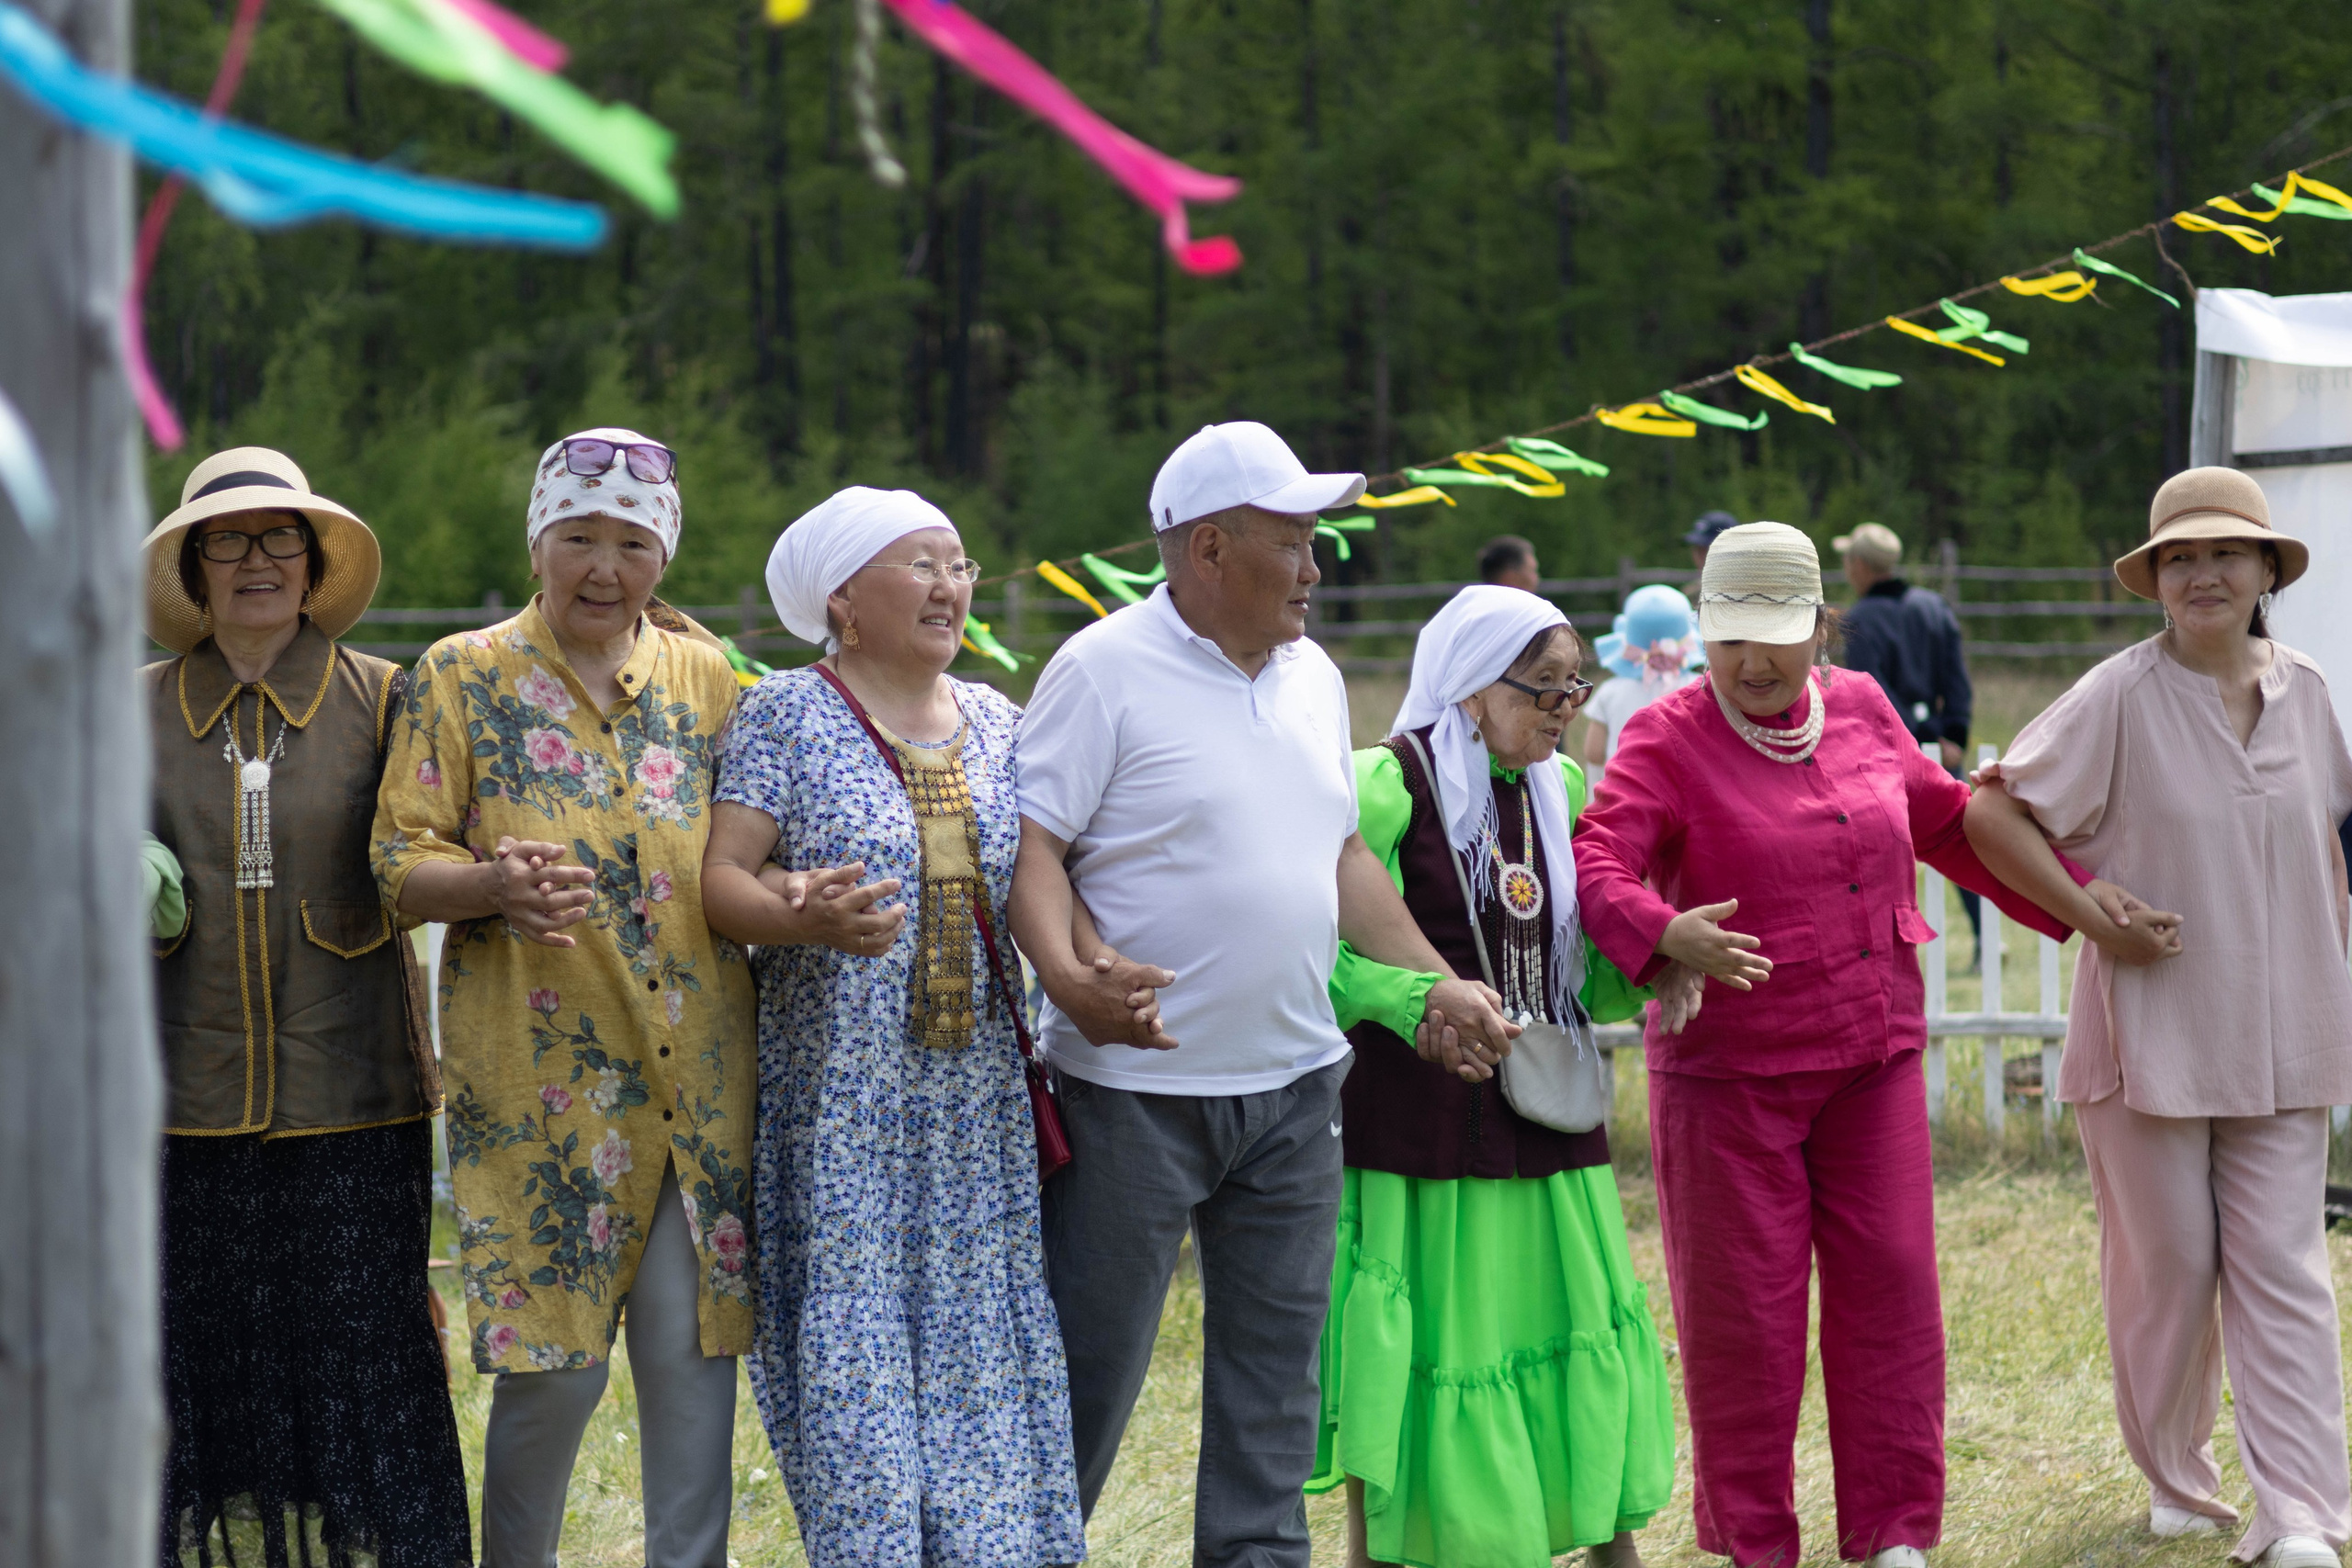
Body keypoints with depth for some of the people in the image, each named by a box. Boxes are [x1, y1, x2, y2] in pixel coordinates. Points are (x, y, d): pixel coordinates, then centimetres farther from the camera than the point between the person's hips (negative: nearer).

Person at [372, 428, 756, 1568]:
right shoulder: (463, 678, 3)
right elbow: (400, 862, -1)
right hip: (542, 1074, -3)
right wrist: (495, 887, -22)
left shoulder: (704, 681, 13)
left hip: (697, 1075, 3)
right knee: (555, 1365, -5)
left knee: (695, 1350, 0)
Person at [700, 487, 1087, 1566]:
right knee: (857, 1350, -6)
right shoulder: (787, 716, -2)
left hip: (979, 1101, 5)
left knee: (981, 1335, 2)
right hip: (841, 1092, -5)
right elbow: (721, 876, -8)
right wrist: (804, 921, -27)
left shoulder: (993, 720, 13)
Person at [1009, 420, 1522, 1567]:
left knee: (1274, 1367, 9)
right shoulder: (1106, 670, -9)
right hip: (1137, 1088, -6)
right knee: (1090, 1359, -1)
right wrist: (1069, 972, -30)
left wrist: (1438, 985, 14)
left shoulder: (1312, 678, 13)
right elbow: (1030, 847, -14)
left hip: (1293, 1084, 6)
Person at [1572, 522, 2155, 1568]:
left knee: (1889, 1288, 2)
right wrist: (1664, 935, -41)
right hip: (1729, 1076, -4)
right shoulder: (1668, 741, -8)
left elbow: (1948, 823, 21)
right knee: (1741, 1309, 1)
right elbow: (1595, 863, -22)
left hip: (1871, 1064, 4)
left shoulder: (1860, 713, 7)